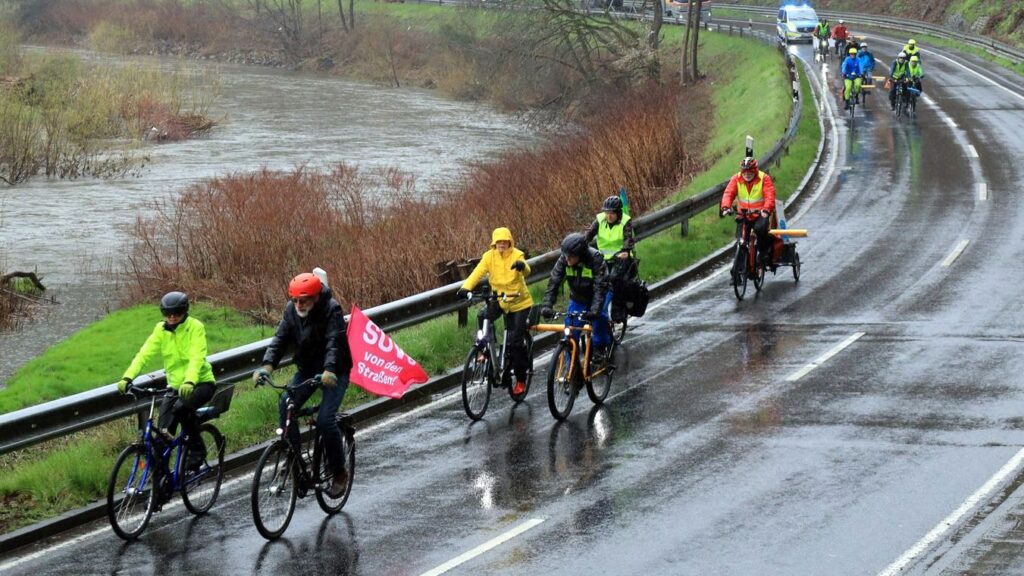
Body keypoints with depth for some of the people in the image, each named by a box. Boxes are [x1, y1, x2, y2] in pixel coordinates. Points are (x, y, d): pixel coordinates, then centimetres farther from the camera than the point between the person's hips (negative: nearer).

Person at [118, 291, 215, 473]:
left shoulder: (195, 327, -14)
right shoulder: (161, 330, -2)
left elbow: (197, 357, -28)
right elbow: (144, 354, -13)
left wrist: (189, 381, -46)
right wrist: (127, 378, -28)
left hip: (200, 383, -5)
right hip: (175, 386, 5)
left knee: (181, 407, -33)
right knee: (162, 433, -8)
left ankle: (197, 450, -13)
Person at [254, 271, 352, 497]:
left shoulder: (331, 310, -22)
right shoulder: (292, 309, -7)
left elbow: (335, 342, -34)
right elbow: (280, 339, -13)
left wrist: (329, 371, -51)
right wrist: (266, 367, -30)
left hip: (334, 371, -5)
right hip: (306, 369, 5)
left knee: (325, 419, -20)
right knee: (286, 406, -18)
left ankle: (340, 473, -4)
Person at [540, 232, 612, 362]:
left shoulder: (595, 259, -32)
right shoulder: (564, 260, -22)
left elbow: (600, 287, -36)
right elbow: (553, 282, -24)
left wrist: (594, 310, -48)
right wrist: (546, 306, -37)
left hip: (596, 296, -3)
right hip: (578, 298, 3)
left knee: (599, 316, -31)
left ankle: (600, 347, -7)